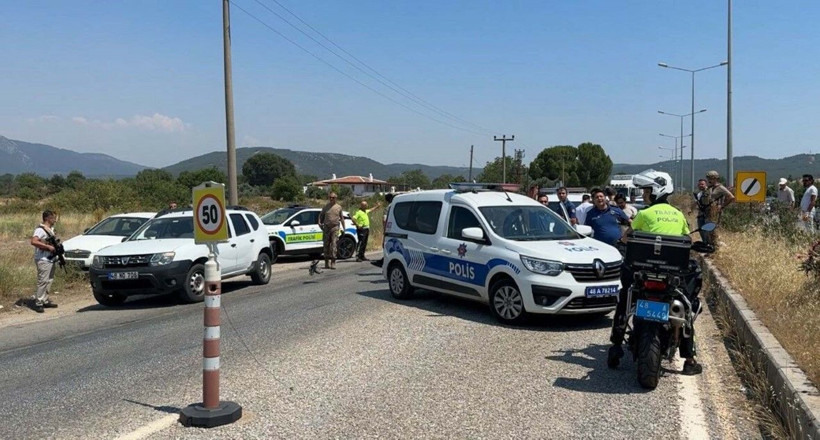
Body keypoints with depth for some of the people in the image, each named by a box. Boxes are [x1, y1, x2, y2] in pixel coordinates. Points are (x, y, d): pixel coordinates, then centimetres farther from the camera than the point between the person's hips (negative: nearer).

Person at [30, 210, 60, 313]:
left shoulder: (51, 229, 15)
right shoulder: (40, 230, -14)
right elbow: (33, 242, -26)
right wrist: (48, 247, -25)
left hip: (50, 259, 9)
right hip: (43, 260, -9)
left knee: (49, 281, 14)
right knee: (42, 281, -9)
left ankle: (45, 300, 23)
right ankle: (38, 303, -6)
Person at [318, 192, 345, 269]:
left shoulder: (338, 207, 8)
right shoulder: (325, 207, 9)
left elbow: (341, 217, 14)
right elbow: (321, 215, 19)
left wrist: (343, 228, 10)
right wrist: (320, 222, 2)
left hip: (335, 228, -2)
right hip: (326, 228, 2)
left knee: (334, 245, -10)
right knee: (326, 245, 4)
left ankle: (333, 263, -10)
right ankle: (327, 263, 14)